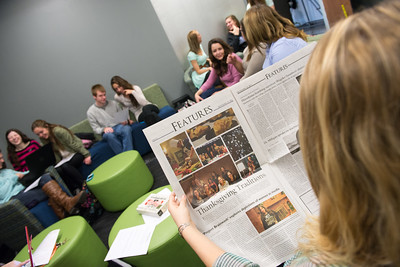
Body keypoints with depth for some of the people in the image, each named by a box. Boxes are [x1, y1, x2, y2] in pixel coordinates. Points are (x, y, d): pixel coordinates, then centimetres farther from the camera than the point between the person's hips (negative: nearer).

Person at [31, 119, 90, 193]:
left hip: (76, 153, -6)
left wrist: (86, 155, -19)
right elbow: (56, 157, 7)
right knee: (57, 171, -24)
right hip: (65, 159, 6)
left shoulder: (58, 131, -15)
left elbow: (74, 144, -17)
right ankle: (77, 189, -24)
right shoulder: (44, 140, 7)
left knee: (65, 166, -34)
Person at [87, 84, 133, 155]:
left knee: (127, 128, -36)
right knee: (109, 135, -40)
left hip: (119, 126, 2)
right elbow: (96, 129, 5)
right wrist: (104, 129, -17)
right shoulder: (90, 112, 5)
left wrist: (125, 121, -4)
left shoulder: (113, 103, 12)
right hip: (108, 131, -1)